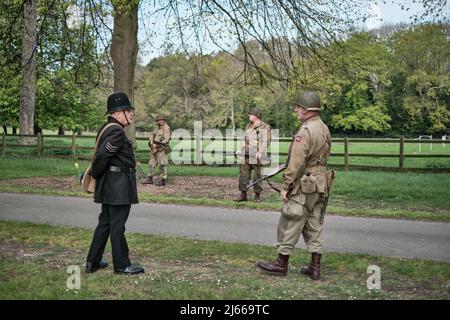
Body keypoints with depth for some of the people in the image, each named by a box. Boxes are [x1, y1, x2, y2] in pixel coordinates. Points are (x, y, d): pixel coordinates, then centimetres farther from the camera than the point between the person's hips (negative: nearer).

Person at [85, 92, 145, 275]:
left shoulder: (106, 129, 14)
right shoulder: (117, 132, -18)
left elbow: (101, 155, 16)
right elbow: (102, 156, -23)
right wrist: (96, 175, -7)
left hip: (109, 187, 10)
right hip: (119, 186, -10)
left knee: (105, 223, 15)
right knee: (117, 227, -1)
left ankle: (93, 262, 22)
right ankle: (122, 266, 9)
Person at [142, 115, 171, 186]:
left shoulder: (166, 128, -10)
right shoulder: (157, 127, 15)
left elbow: (166, 140, -17)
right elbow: (152, 135, 12)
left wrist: (157, 145, -17)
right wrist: (151, 142, -8)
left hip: (162, 149, -9)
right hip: (155, 149, 9)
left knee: (162, 165, -7)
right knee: (152, 163, 10)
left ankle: (163, 180, -2)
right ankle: (149, 178, 17)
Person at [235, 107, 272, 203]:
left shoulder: (265, 127, -5)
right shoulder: (248, 126, 17)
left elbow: (265, 142, -13)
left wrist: (260, 153, -24)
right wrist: (240, 150, 10)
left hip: (256, 157, -6)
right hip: (246, 156, 6)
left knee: (257, 176, 0)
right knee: (243, 174, 3)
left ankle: (257, 195, 9)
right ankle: (243, 194, 10)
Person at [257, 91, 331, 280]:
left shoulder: (305, 132, -19)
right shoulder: (325, 130, 10)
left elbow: (296, 163, -22)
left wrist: (286, 186, -16)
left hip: (303, 187, -9)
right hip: (320, 186, 9)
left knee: (289, 225, 2)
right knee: (314, 226, 12)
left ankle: (281, 264, 11)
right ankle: (315, 268, 15)